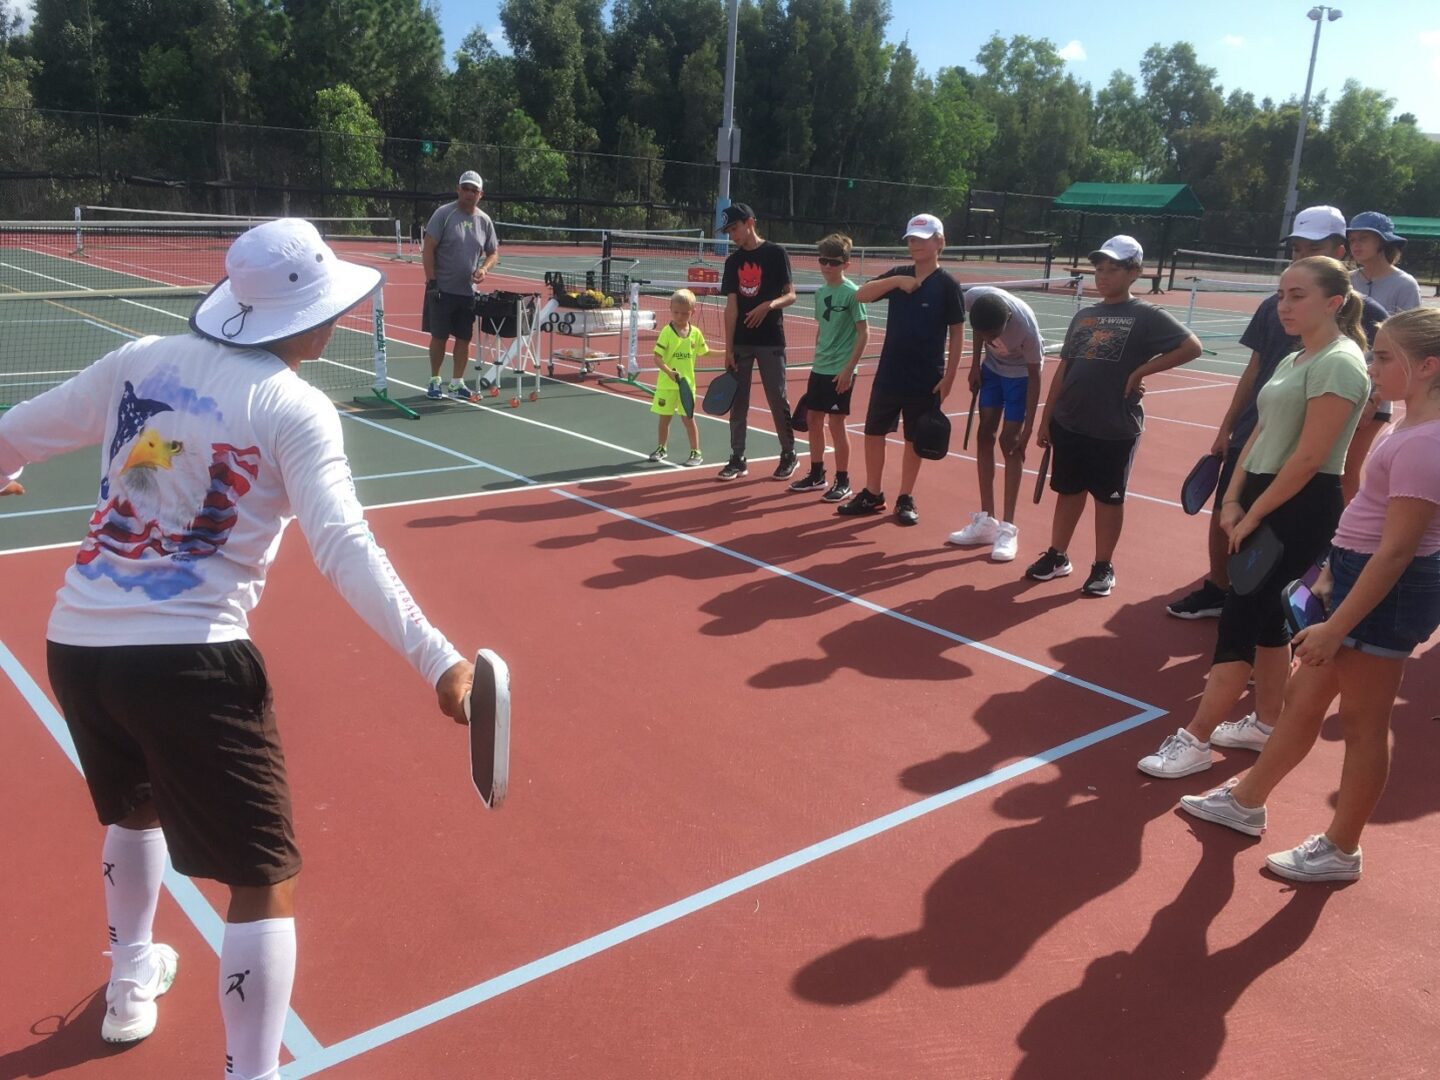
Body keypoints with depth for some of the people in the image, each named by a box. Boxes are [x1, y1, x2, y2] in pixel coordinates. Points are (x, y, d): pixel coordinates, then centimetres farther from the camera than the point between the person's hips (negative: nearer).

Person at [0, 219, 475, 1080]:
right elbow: (346, 549, -20)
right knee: (265, 879, 2)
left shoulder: (141, 360, 7)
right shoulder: (295, 409, -8)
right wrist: (438, 660, -23)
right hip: (188, 659, -7)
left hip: (76, 642, 8)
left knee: (137, 807, 34)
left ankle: (131, 981, 54)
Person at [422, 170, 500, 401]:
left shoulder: (484, 220, 6)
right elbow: (428, 249, -8)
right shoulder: (444, 214, -7)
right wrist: (431, 281, -13)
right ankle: (434, 381, 18)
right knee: (439, 337, 4)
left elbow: (493, 252, 14)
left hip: (469, 291, 4)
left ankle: (457, 383, 18)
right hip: (442, 289, -4)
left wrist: (484, 269, -7)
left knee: (464, 338, 7)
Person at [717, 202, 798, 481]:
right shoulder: (733, 261, 8)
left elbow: (790, 295, -5)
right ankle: (738, 460, 13)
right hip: (741, 341, 4)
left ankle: (788, 455, 16)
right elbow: (731, 306, 4)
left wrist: (769, 305, -26)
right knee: (737, 401, 5)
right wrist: (728, 348, -1)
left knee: (777, 400, 1)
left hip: (770, 341, -4)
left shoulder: (775, 253, -3)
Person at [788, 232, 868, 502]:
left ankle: (842, 481, 10)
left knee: (836, 423, -2)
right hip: (819, 369, 7)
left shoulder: (851, 292, -11)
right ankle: (816, 474, 26)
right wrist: (818, 359, 16)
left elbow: (863, 333, -12)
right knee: (813, 420, 11)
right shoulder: (821, 292, 8)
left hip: (840, 371, -7)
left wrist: (849, 368, -16)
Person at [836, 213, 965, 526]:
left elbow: (956, 333, -5)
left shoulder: (947, 285, -6)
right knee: (873, 432, 9)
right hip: (888, 374, 4)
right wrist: (896, 281, -19)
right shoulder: (898, 275, 4)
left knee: (914, 439, 7)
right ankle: (872, 494, 22)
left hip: (925, 380, -4)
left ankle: (906, 499, 20)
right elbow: (861, 295, -6)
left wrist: (949, 376, -10)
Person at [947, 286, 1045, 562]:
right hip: (991, 368, 5)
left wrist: (1028, 428, -24)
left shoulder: (1026, 327, -38)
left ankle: (1008, 528, -4)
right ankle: (986, 520, 10)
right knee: (985, 435, 3)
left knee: (1009, 442, -9)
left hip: (1021, 373, -5)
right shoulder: (974, 298, -28)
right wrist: (976, 363, 1)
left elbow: (1034, 376, -25)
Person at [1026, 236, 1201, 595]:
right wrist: (1046, 419, 10)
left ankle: (1103, 567, 19)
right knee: (1068, 491, 15)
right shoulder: (1083, 316, 10)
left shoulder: (1148, 316, -6)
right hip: (1069, 423, 5)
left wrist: (1141, 370, -14)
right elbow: (1063, 369, 12)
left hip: (1115, 429, -5)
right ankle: (1057, 556, 27)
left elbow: (1191, 347, -13)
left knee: (1109, 498, 7)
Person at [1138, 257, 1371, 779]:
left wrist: (1253, 516, -16)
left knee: (1239, 618, -8)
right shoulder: (1294, 360, 14)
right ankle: (1265, 723, 29)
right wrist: (1232, 501, 2)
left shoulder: (1338, 363, -15)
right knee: (1264, 612, 15)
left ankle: (1194, 742, -2)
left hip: (1299, 511, -9)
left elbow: (1308, 458, -20)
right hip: (1263, 500, 9)